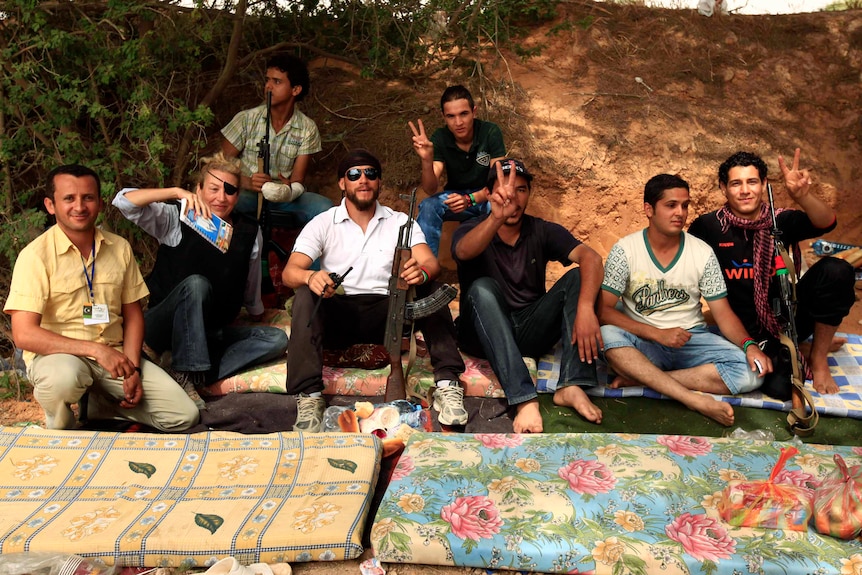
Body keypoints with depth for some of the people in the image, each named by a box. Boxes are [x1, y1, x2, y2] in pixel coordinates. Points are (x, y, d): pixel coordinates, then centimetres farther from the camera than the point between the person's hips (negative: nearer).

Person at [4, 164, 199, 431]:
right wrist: (96, 350, -23)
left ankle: (95, 404, 13)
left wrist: (133, 368, -5)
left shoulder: (120, 248, 4)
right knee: (64, 378, -41)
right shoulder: (36, 255, -11)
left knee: (185, 417, -9)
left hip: (114, 355, 4)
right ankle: (60, 435, -5)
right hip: (58, 354, -4)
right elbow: (24, 334, -17)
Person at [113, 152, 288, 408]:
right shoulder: (176, 220, -5)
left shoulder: (249, 233, 3)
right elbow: (124, 201, -20)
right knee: (196, 284, -33)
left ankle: (188, 377, -26)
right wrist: (176, 192, -31)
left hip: (210, 333, 4)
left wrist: (257, 316, 25)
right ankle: (186, 372, -29)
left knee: (276, 340, -18)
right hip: (161, 327, -4)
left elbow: (251, 291, 16)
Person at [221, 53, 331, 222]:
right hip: (247, 194, -1)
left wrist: (289, 190, -31)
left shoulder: (307, 129, 0)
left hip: (284, 197, 1)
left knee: (324, 208, -29)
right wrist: (248, 182, -24)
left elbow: (298, 180, -4)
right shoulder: (247, 119, -3)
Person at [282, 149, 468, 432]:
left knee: (428, 288, -24)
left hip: (386, 313, 1)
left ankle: (447, 383, -29)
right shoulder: (323, 224, 6)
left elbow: (431, 263, -8)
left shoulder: (400, 222, 9)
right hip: (338, 314, 0)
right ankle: (309, 396, -33)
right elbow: (289, 272, -7)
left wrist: (422, 271, -35)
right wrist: (310, 277, -33)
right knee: (306, 295, -29)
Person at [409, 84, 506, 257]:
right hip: (455, 195, 2)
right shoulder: (439, 139, -15)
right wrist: (427, 160, -41)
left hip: (486, 195, -1)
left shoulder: (490, 132, -19)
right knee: (428, 206, -29)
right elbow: (431, 190, -21)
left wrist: (470, 199, -38)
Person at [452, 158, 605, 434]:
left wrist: (585, 308, -37)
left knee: (577, 276, -16)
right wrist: (496, 218, -53)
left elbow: (590, 257, -17)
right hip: (485, 335, -2)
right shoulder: (471, 230, -5)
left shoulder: (543, 232, 1)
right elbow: (464, 252, -32)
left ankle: (571, 386, -27)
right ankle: (524, 400, -41)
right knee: (482, 287, -31)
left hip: (530, 332, 2)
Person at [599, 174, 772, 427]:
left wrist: (749, 345, -21)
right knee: (607, 336, -35)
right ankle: (697, 400, -35)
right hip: (645, 341, -2)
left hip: (691, 339, 2)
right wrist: (658, 334, -22)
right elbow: (604, 309, -12)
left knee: (751, 371, -23)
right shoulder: (625, 250, -7)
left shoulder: (703, 253, -1)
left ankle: (641, 377, -24)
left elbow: (723, 313, 0)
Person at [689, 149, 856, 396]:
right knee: (778, 386, -29)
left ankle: (818, 355, -2)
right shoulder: (708, 226, -9)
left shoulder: (781, 220, -4)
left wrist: (802, 196, -44)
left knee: (835, 270, -22)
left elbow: (826, 222, -22)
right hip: (747, 331, -3)